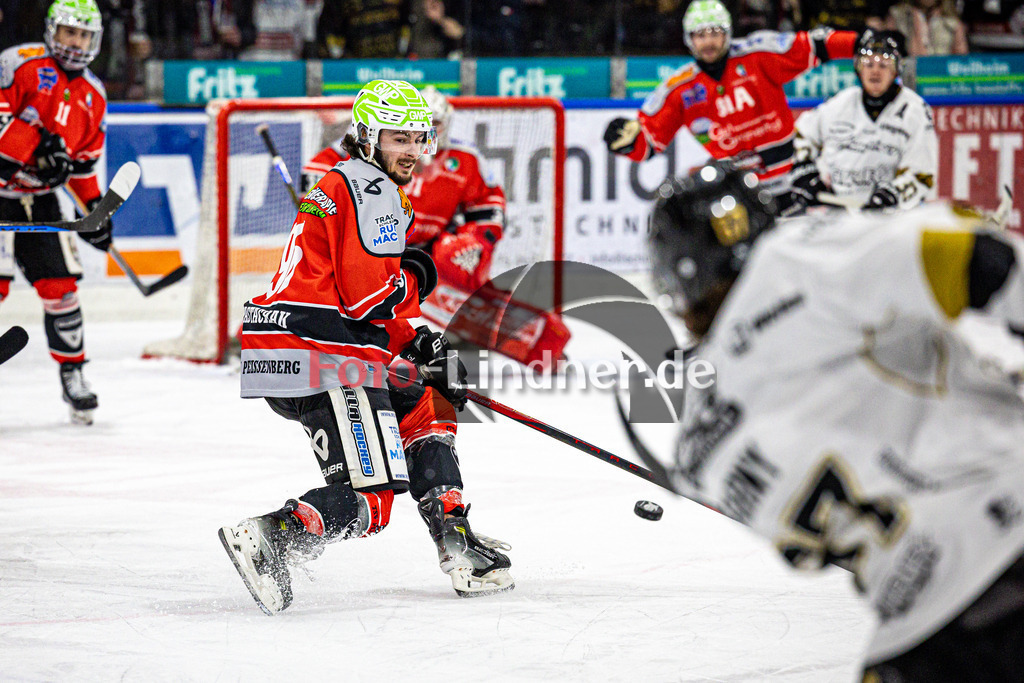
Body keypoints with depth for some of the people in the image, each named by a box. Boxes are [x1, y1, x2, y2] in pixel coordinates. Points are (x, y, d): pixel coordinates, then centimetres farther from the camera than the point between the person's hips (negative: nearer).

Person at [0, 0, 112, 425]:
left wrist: (94, 206, 14)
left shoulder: (93, 95, 13)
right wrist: (37, 145, -24)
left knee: (60, 285, 2)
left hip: (40, 199, 6)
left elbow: (85, 158, 21)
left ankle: (73, 373, 14)